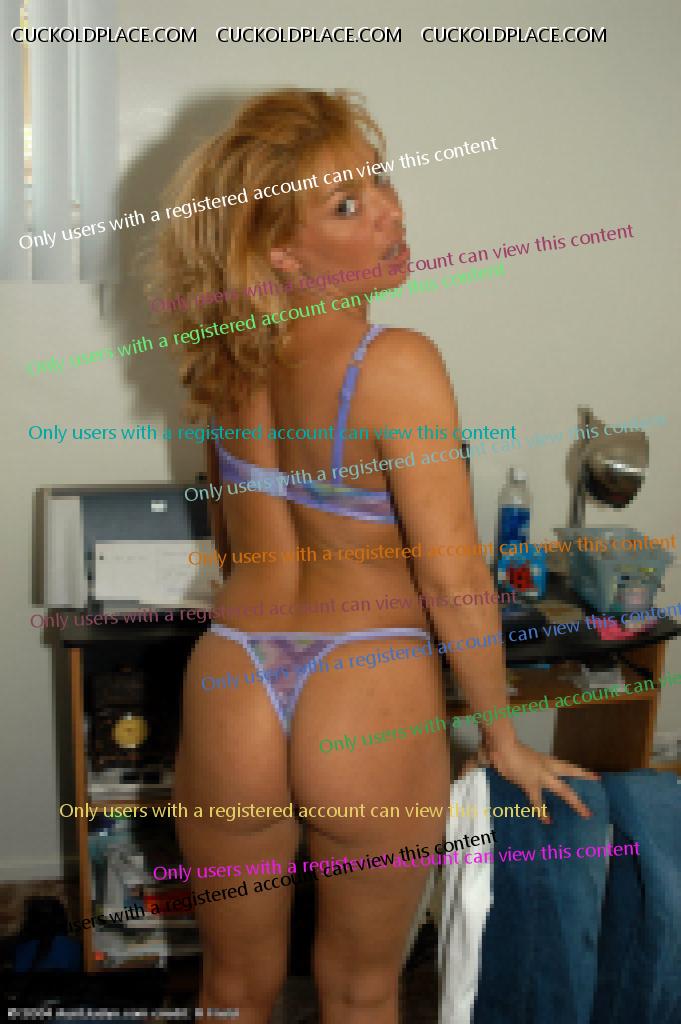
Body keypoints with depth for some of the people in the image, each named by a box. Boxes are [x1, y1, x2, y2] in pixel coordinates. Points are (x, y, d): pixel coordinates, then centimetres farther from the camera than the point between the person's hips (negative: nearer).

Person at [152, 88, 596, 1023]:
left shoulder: (229, 353, -2)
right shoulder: (398, 365, -20)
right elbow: (453, 577, -17)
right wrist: (503, 740, -3)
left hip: (229, 693, 4)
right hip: (371, 710, -4)